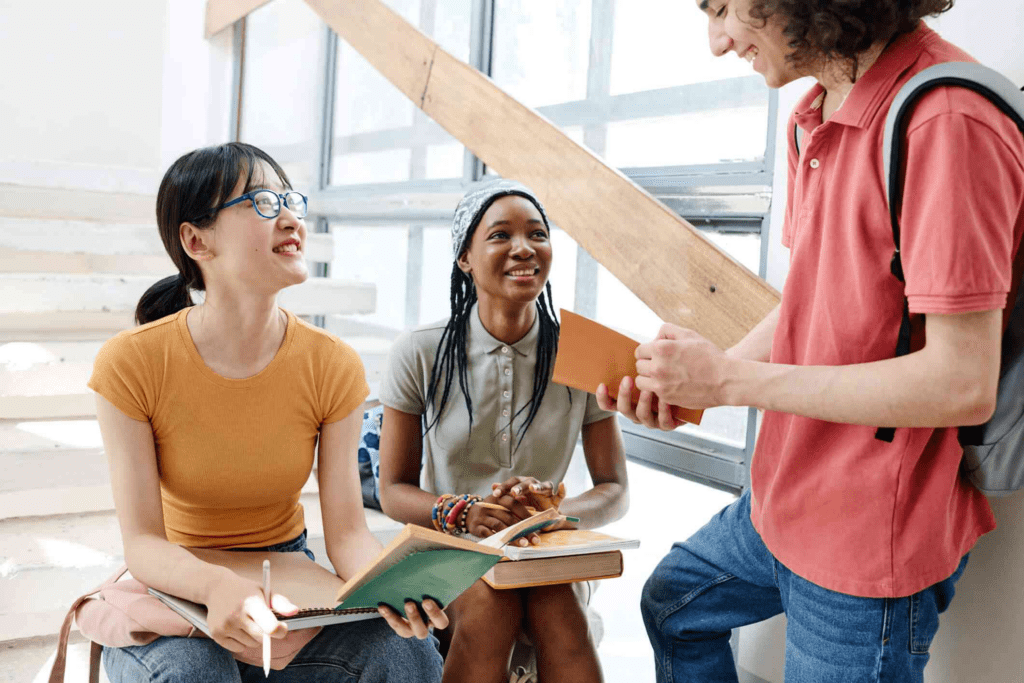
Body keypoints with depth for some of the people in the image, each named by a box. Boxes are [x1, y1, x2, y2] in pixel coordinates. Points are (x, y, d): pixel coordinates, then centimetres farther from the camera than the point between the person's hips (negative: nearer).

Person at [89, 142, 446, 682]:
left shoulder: (333, 365, -10)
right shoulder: (130, 364, -17)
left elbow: (346, 532, -12)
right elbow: (142, 542, -19)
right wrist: (218, 587, -41)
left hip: (290, 585, 2)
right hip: (177, 589, -2)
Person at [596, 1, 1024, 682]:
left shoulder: (947, 123, -26)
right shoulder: (819, 114, 4)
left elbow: (963, 383, -29)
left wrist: (730, 379, -23)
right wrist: (685, 385, -4)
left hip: (871, 539, -9)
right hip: (786, 494, 9)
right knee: (674, 601, 28)